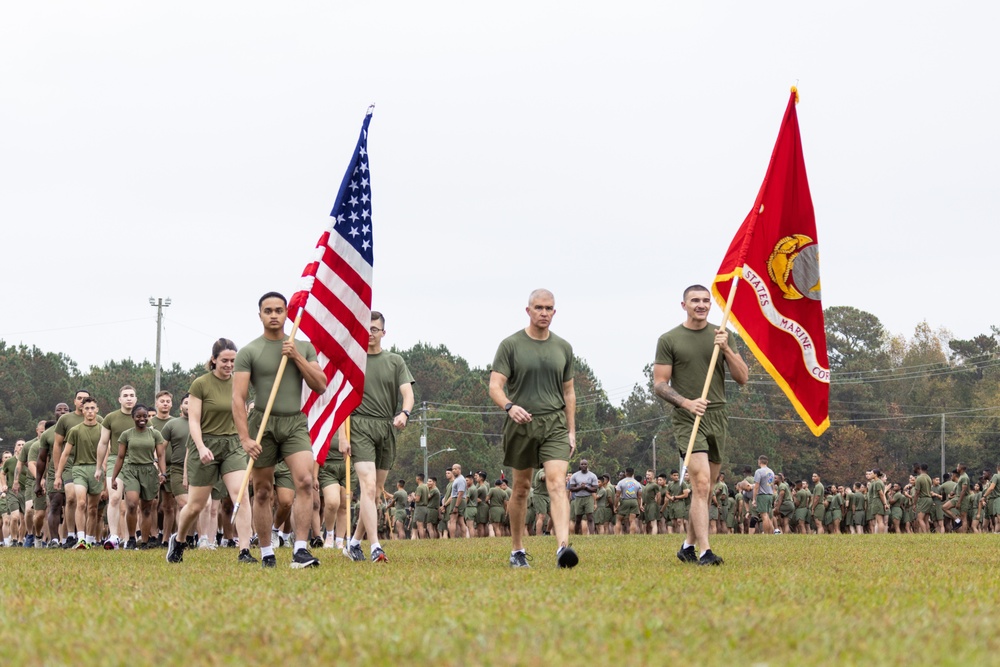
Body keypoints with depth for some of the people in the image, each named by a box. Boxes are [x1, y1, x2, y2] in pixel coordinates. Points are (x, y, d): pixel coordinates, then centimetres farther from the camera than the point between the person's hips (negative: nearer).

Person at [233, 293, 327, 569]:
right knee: (262, 492, 4)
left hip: (295, 423, 2)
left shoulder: (304, 347, 11)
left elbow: (320, 386, 5)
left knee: (305, 481, -18)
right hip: (263, 423, -1)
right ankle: (266, 554, 15)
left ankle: (300, 550, -19)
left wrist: (297, 357, -6)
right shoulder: (249, 352, -1)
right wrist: (245, 438, -16)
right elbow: (238, 398, -6)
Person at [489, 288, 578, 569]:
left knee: (557, 484, -15)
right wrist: (509, 406, -27)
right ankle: (517, 550, 22)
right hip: (521, 425, -1)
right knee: (521, 488, 9)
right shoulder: (511, 345, 0)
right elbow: (495, 386, -6)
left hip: (555, 424, 1)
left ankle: (563, 546, -30)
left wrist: (571, 431, 12)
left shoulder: (563, 348, 12)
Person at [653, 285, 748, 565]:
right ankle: (705, 551, -22)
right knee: (701, 483, -18)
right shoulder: (669, 340, 0)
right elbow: (659, 384, -2)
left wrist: (726, 348, -8)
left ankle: (688, 545, 24)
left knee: (705, 488, 10)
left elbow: (742, 378, 7)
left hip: (718, 419, 4)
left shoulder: (723, 336, 10)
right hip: (688, 419, -4)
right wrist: (686, 402, -18)